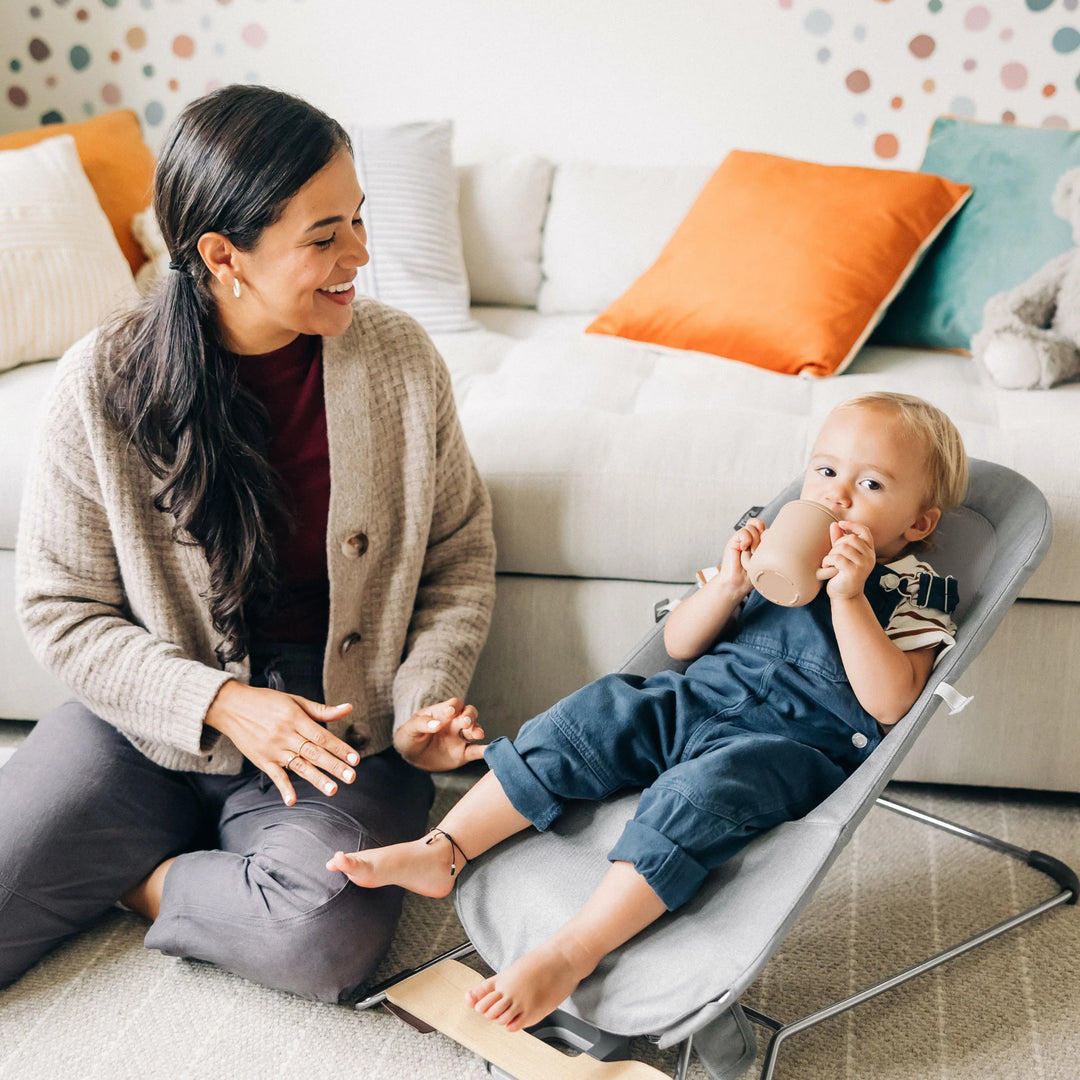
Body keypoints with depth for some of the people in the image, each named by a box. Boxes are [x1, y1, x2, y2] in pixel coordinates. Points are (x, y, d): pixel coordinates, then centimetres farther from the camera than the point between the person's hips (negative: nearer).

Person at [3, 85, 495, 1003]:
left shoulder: (400, 357, -6)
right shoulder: (105, 383, -10)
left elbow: (461, 557, 5)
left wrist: (423, 703, -10)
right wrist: (220, 705, -17)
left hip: (339, 717, 0)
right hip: (157, 712, 1)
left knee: (324, 941, -28)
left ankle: (140, 879, 2)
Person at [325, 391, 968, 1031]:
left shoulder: (910, 595, 3)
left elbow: (890, 703, -14)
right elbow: (679, 643, 15)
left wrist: (848, 598, -21)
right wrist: (728, 587, -4)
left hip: (792, 749, -6)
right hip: (692, 704, 6)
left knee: (698, 792, -34)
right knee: (590, 716, -13)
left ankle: (569, 954, -34)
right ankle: (441, 852, -10)